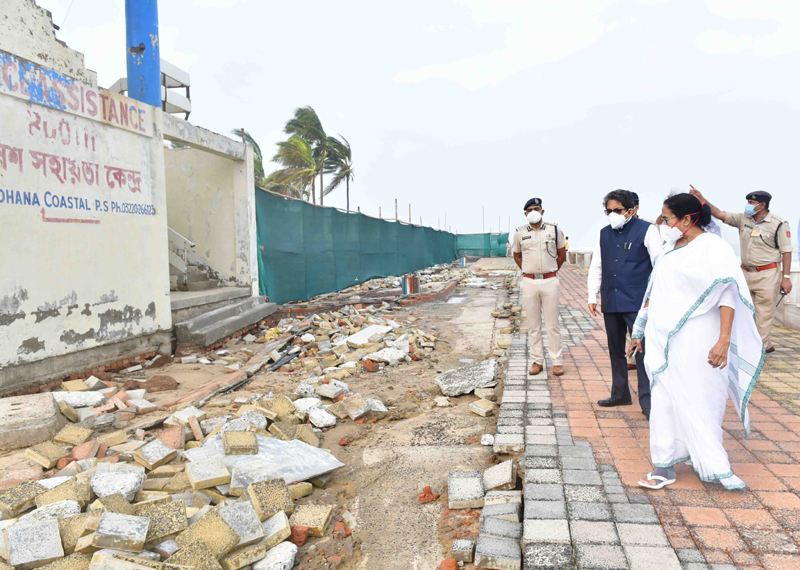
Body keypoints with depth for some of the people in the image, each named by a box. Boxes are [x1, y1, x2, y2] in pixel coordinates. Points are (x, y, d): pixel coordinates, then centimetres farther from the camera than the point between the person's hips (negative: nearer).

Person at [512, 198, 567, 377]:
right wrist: (527, 271, 11)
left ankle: (557, 361, 11)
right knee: (533, 325, 6)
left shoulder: (554, 230, 3)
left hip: (550, 281, -1)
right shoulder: (520, 233, 4)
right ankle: (537, 361, 15)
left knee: (553, 324, 2)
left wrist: (552, 271, 11)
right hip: (529, 282, 1)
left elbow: (562, 254, 14)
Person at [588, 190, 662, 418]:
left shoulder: (646, 230, -3)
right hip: (611, 303, 6)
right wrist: (592, 297, 12)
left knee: (643, 350, -6)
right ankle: (620, 394, 27)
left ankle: (647, 400, 3)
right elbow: (596, 267, 17)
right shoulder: (605, 234, 12)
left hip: (637, 303, -6)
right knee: (615, 350, 14)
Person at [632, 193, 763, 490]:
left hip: (695, 342, -6)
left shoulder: (713, 248, -7)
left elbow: (728, 294, -16)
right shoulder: (670, 250, 14)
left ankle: (712, 465, 15)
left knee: (699, 403, 0)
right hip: (663, 340, 6)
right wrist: (640, 331, 20)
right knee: (664, 401, 5)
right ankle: (665, 466, 12)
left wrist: (724, 340, -25)